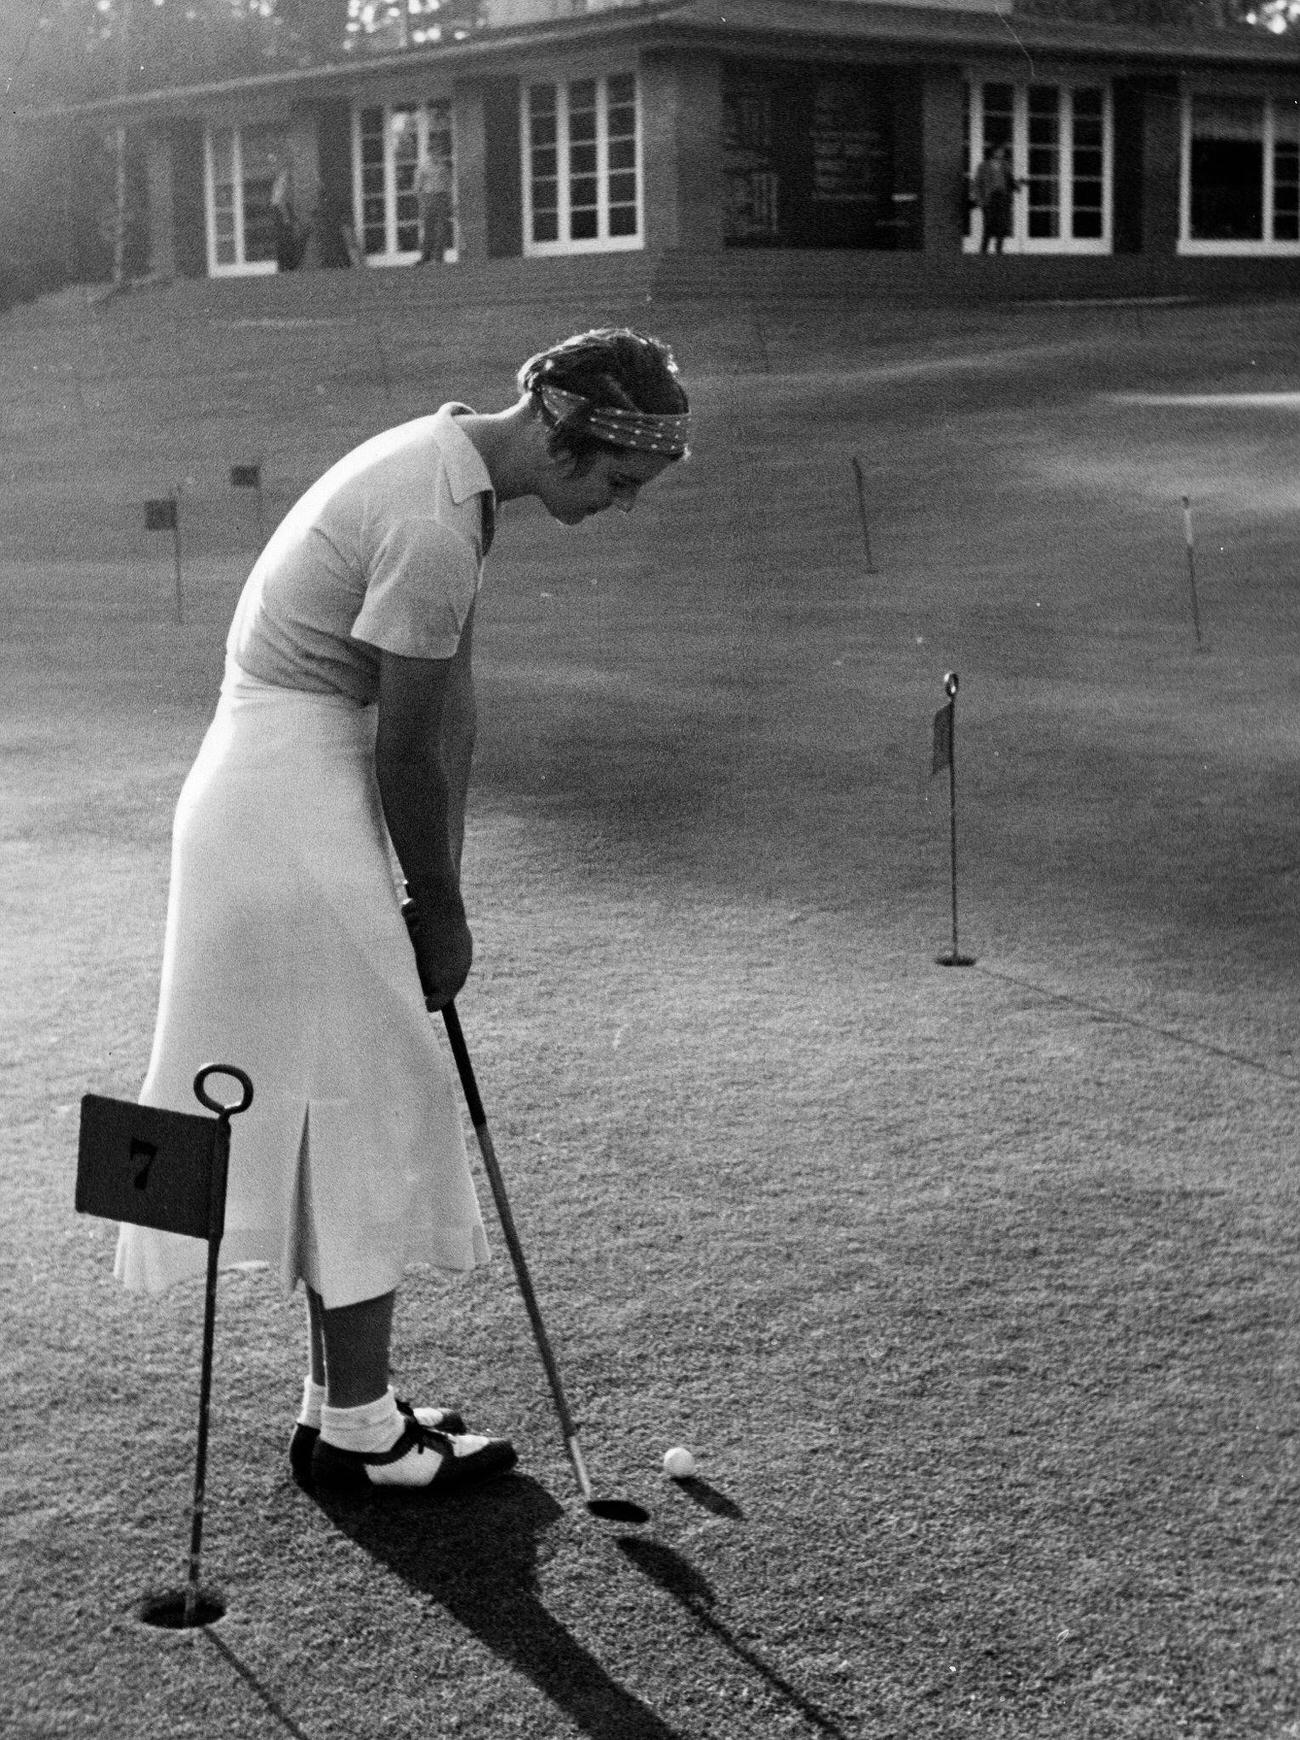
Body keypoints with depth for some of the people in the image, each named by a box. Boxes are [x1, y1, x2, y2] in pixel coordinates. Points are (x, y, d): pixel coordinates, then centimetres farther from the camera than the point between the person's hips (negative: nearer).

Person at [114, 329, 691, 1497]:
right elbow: (409, 751, -17)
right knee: (361, 1107, -2)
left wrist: (440, 894, 9)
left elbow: (453, 708, 8)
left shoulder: (453, 466, 8)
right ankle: (355, 1429, 8)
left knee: (345, 1113, 14)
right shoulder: (433, 524, -24)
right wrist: (443, 911, -4)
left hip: (294, 798, 10)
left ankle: (345, 1400, 24)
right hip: (297, 818, -10)